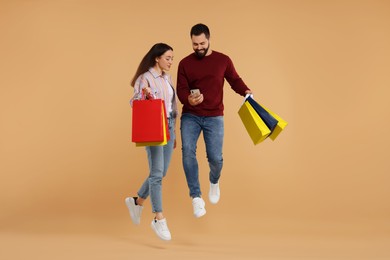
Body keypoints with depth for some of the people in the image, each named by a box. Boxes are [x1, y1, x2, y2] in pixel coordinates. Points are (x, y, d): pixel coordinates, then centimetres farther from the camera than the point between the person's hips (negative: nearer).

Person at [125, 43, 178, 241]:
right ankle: (158, 219, -3)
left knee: (162, 172, 10)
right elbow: (134, 103, -9)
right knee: (157, 173, -9)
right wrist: (144, 95, -31)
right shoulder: (145, 78, -9)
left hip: (168, 126, 8)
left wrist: (173, 131, 18)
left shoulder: (167, 78, 14)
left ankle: (137, 201, 30)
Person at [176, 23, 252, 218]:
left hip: (214, 117, 0)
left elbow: (235, 80, 10)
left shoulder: (223, 60, 2)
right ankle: (196, 197, -13)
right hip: (190, 116, 0)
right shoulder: (185, 63, 2)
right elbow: (180, 90, -2)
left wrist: (245, 91, -12)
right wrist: (188, 99, -26)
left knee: (215, 157, -4)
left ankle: (214, 182, 33)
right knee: (187, 151, -20)